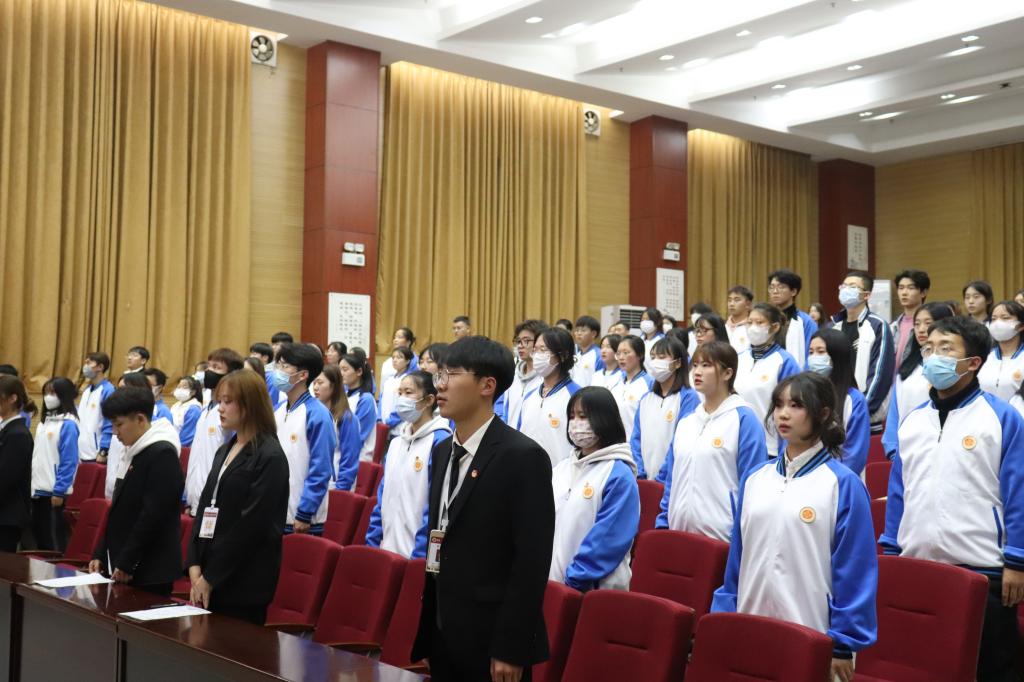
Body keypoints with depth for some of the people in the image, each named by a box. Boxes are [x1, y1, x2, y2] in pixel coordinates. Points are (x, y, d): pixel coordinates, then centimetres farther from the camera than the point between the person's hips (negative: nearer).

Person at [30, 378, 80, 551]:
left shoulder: (68, 424, -12)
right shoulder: (44, 421, 14)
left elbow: (69, 461, -17)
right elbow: (37, 456, 17)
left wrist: (59, 491, -19)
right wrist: (31, 484, 13)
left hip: (53, 491, -8)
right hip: (38, 489, 8)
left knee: (54, 539, -2)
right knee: (39, 536, 14)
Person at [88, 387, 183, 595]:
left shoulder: (163, 454, -14)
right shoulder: (134, 453, 14)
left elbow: (153, 515, -19)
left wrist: (126, 563, -17)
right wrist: (100, 554, 13)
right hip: (120, 567, 9)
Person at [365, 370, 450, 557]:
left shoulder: (440, 442, -13)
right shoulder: (395, 443, 12)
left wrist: (419, 555, -18)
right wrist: (372, 541, 11)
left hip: (414, 553, -7)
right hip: (388, 549, 7)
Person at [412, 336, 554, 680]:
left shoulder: (524, 457, -15)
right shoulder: (443, 451, 10)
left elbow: (532, 561, -17)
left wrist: (511, 649, -18)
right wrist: (428, 626, 12)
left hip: (491, 641, -7)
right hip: (443, 636, 7)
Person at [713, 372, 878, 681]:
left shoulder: (843, 484, -8)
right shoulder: (754, 478, 7)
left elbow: (854, 568, -9)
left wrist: (843, 643, -9)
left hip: (812, 639, -5)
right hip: (749, 630, 5)